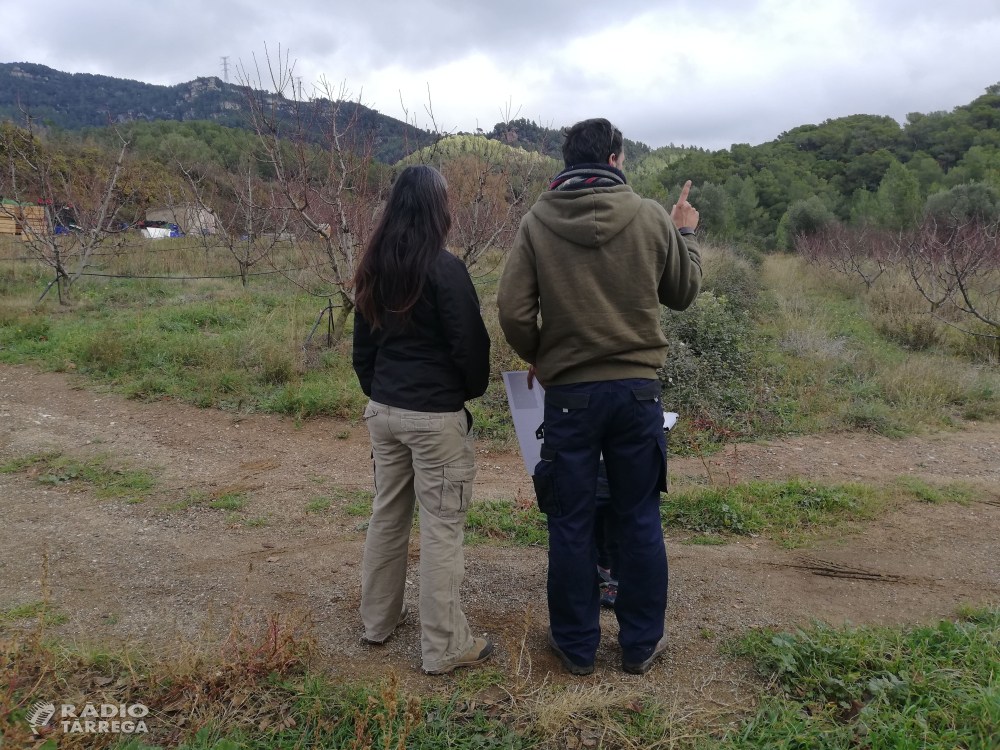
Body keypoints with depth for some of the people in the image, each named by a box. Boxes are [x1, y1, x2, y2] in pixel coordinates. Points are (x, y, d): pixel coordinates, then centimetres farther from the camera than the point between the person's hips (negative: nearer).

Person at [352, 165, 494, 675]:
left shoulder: (374, 269, 8)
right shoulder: (444, 268, -14)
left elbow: (362, 344, 14)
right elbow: (470, 343, -12)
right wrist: (473, 391, 6)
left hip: (384, 410, 7)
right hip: (436, 415, -7)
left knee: (387, 515, 18)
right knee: (441, 527, 1)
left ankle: (378, 619, 33)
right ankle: (444, 648, 11)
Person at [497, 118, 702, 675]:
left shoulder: (538, 222, -4)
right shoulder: (652, 217, -2)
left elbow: (513, 311, -8)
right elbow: (683, 293, 10)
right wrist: (686, 234, 27)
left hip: (568, 393, 0)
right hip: (638, 389, 1)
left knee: (572, 522, 10)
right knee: (639, 519, 12)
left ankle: (577, 645, 24)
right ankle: (642, 644, 25)